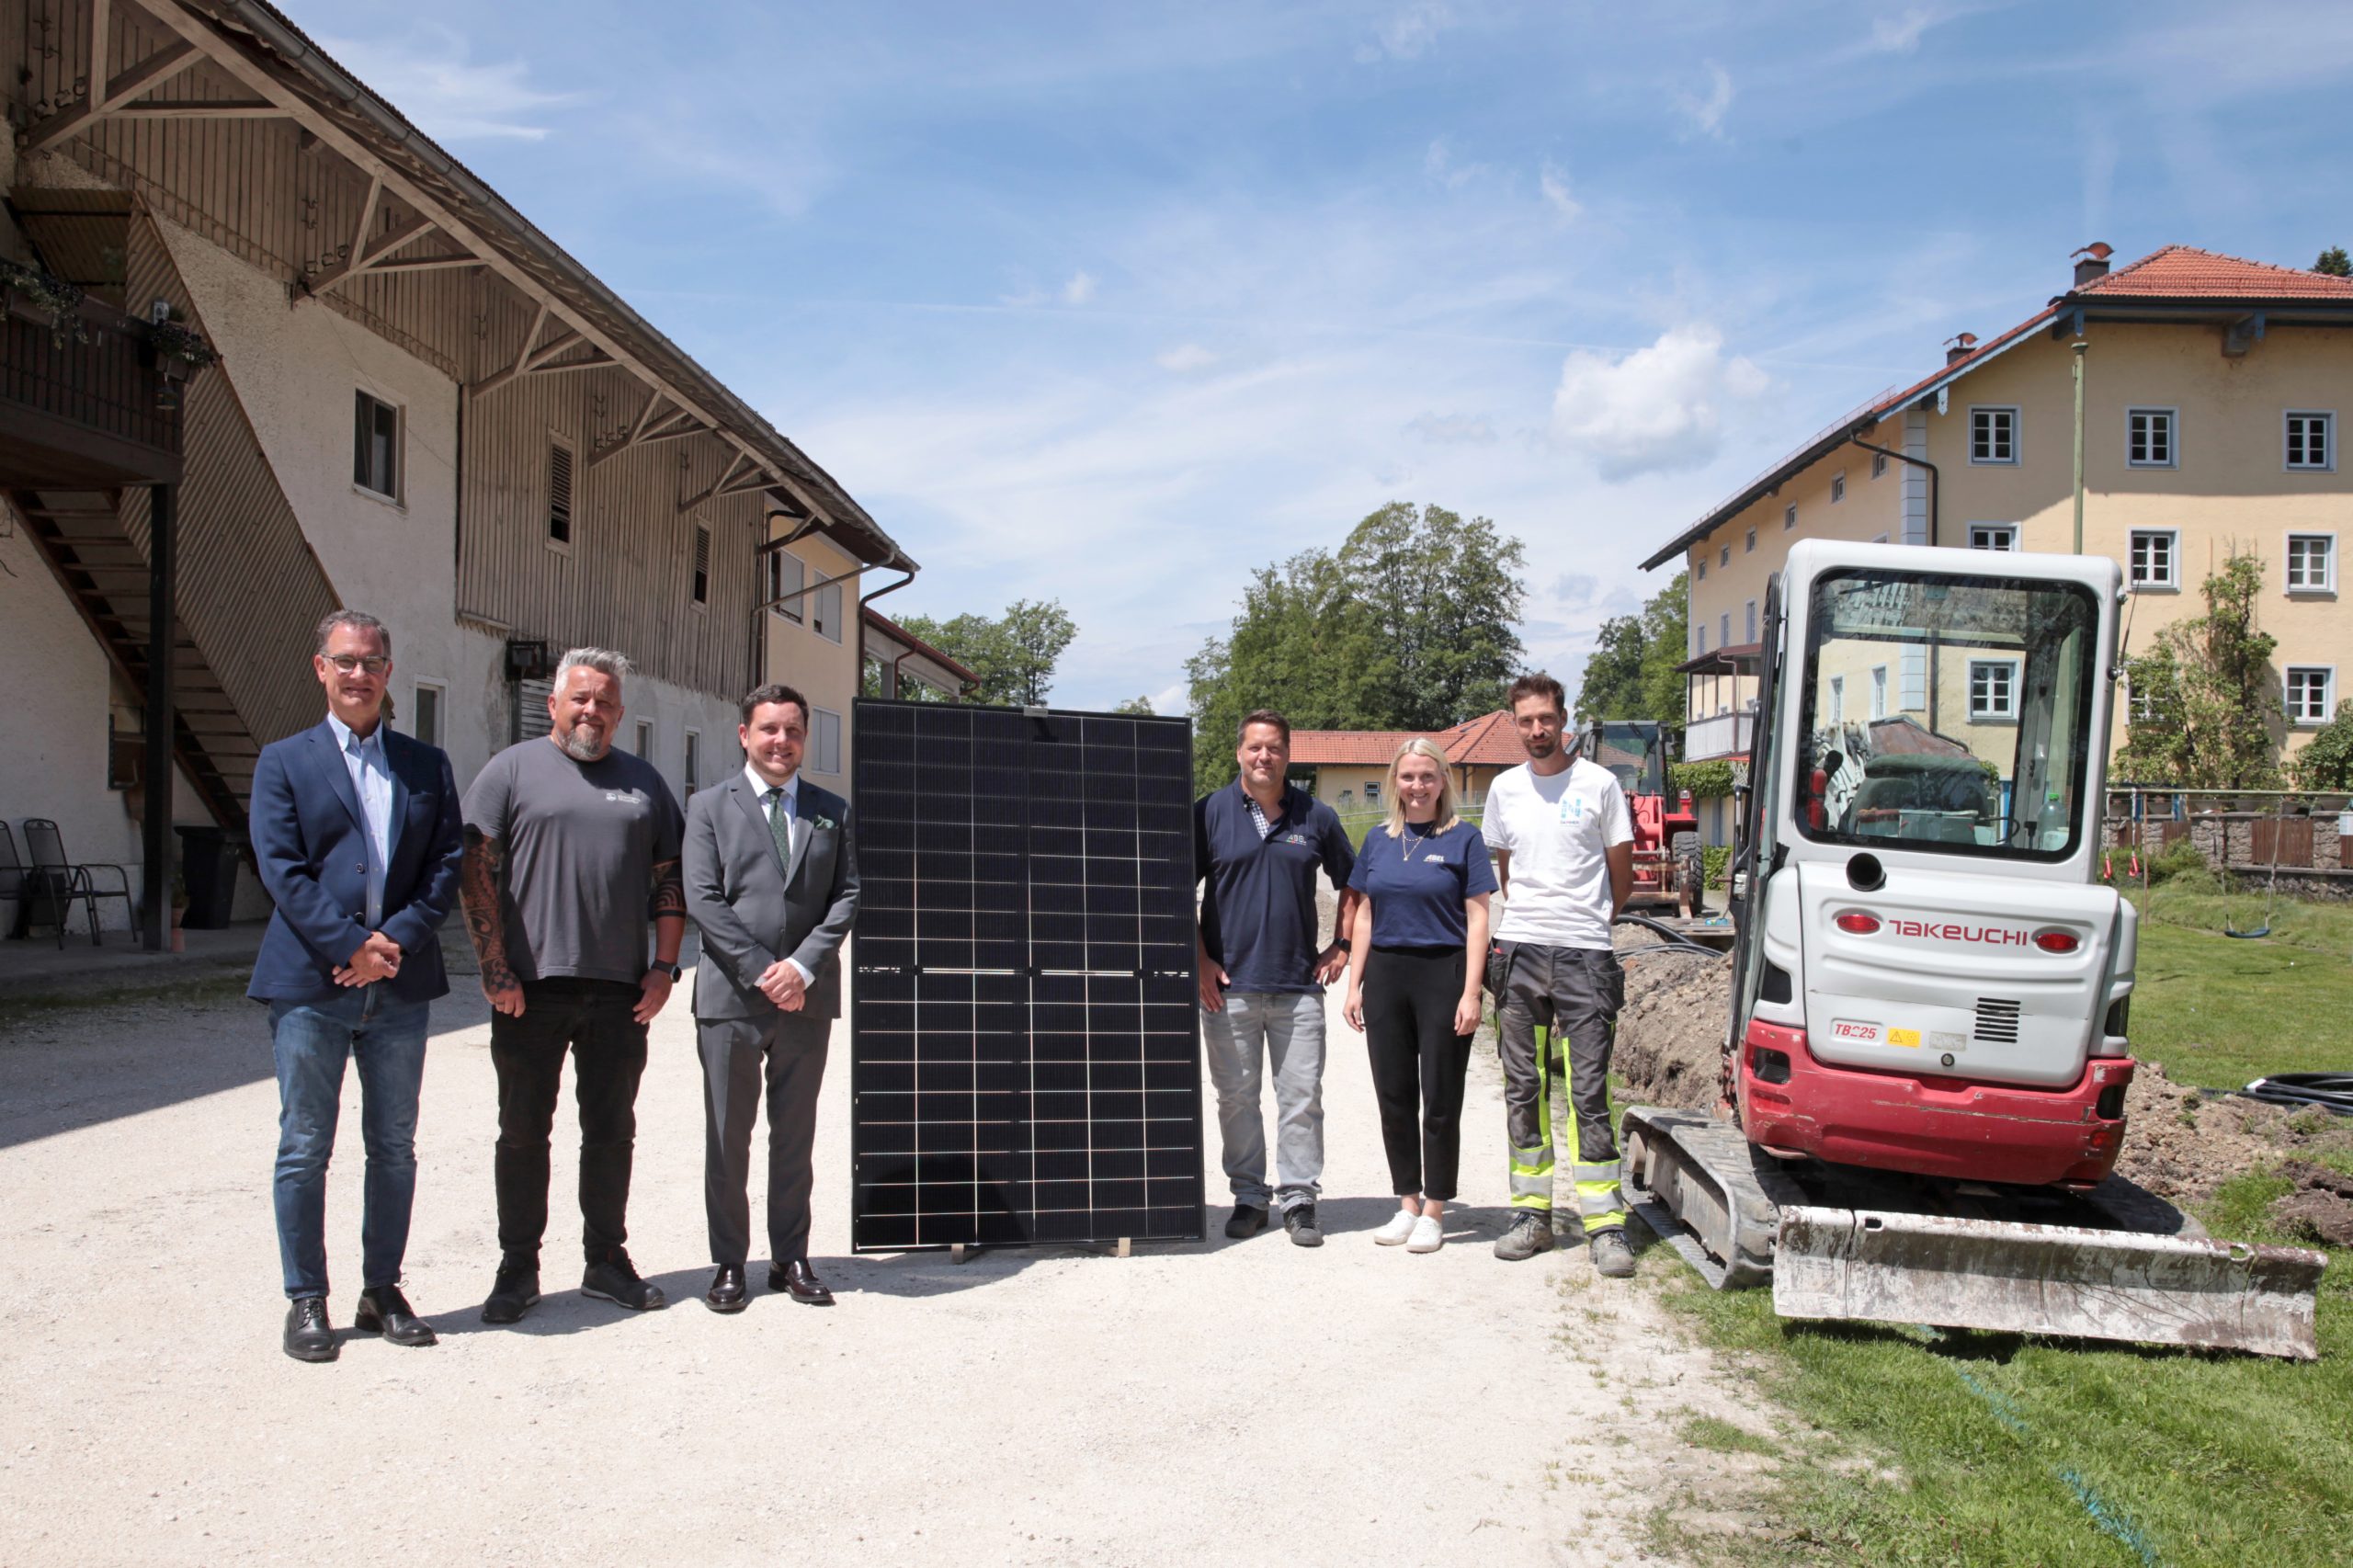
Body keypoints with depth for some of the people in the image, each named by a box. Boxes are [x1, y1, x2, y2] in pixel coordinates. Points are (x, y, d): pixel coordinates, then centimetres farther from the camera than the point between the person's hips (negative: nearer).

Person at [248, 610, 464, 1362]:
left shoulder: (426, 764, 12)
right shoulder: (284, 761, 5)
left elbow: (448, 864, 5)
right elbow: (281, 869, -5)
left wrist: (396, 940, -10)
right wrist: (352, 945, -15)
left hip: (399, 985, 3)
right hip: (310, 983, -2)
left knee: (394, 1147, 8)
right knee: (304, 1149, 3)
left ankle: (382, 1292, 20)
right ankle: (306, 1302, 13)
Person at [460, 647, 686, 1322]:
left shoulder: (644, 782, 13)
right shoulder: (512, 771, 2)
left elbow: (668, 879, 12)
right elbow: (476, 873, -3)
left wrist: (663, 967, 3)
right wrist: (496, 968, -9)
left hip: (620, 991, 3)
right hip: (531, 988, -3)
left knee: (612, 1131, 10)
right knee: (523, 1132, 6)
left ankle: (607, 1260, 22)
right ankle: (518, 1267, 17)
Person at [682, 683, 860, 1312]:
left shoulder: (832, 811, 11)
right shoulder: (710, 807, 4)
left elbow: (848, 895, 5)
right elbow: (702, 899, -5)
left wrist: (803, 966, -9)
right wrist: (762, 971, -12)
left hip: (808, 997, 2)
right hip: (731, 998, -2)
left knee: (796, 1135, 9)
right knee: (727, 1136, 5)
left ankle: (791, 1260, 18)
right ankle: (728, 1263, 16)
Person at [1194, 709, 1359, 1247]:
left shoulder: (1316, 816, 6)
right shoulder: (1210, 812, 1)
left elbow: (1352, 884, 17)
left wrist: (1340, 947, 8)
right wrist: (1200, 960, -2)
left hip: (1299, 984, 1)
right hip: (1229, 984, -1)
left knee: (1302, 1099, 2)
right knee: (1236, 1098, 6)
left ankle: (1298, 1199, 12)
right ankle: (1249, 1196, 18)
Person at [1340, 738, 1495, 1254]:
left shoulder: (1463, 838, -1)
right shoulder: (1378, 840, 11)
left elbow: (1477, 918, -4)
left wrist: (1470, 992, -11)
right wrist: (1354, 986, 9)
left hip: (1442, 975, -4)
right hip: (1385, 976, 4)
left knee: (1440, 1099, 2)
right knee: (1394, 1096, 8)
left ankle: (1434, 1211, 13)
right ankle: (1408, 1203, 21)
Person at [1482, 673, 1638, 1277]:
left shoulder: (1599, 784, -1)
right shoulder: (1504, 789, 10)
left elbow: (1621, 875, 6)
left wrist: (1585, 925, 10)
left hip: (1584, 955, -4)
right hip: (1519, 953, 4)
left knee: (1589, 1094, -6)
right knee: (1523, 1091, 7)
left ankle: (1606, 1225, -1)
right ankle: (1532, 1214, 15)